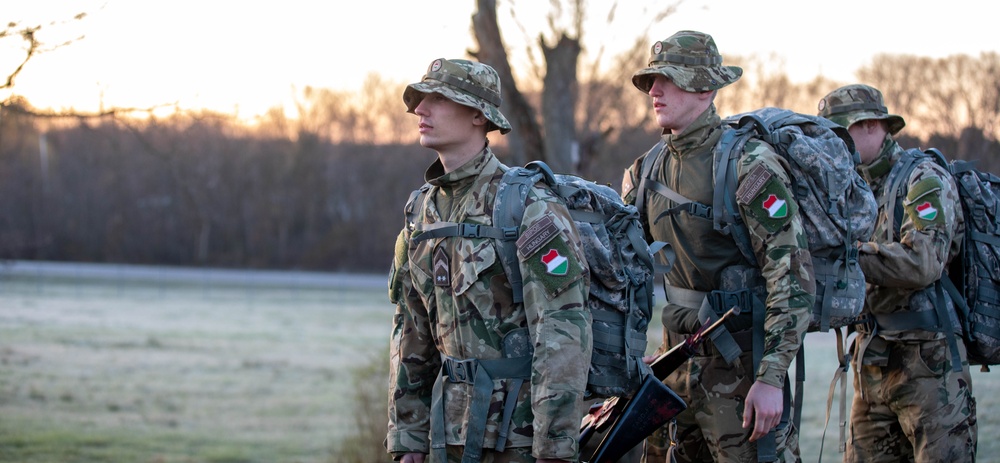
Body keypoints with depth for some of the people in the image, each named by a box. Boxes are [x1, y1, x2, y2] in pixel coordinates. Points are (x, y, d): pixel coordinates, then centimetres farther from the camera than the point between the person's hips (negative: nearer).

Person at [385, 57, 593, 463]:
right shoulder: (425, 212, 11)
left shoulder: (530, 207, -11)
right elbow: (410, 336, 15)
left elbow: (564, 331, -17)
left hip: (522, 429, -7)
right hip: (453, 429, 7)